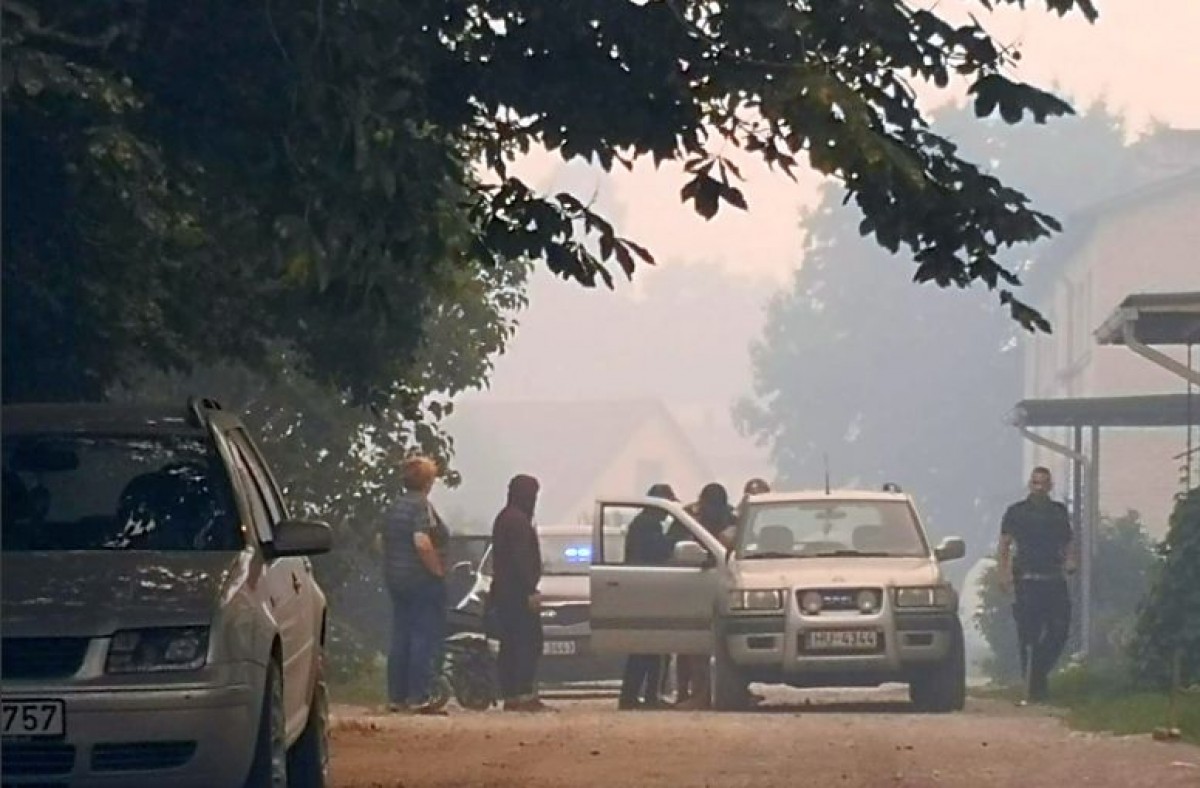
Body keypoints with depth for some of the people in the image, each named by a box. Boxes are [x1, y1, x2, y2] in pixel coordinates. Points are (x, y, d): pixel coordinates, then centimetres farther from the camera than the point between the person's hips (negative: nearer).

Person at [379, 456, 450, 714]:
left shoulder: (396, 507, 12)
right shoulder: (421, 506, -15)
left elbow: (382, 539, 19)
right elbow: (422, 542, -26)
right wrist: (437, 569, -16)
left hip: (396, 579, 9)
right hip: (423, 580, -9)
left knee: (400, 638, 11)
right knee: (425, 638, -6)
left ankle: (396, 697, 12)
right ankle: (419, 698, -9)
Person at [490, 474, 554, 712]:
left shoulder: (504, 518, 18)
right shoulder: (519, 520, -13)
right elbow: (521, 558, -19)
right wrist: (531, 590, -20)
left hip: (503, 592, 10)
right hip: (518, 592, -10)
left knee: (510, 645, 9)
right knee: (529, 643, -10)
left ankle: (510, 696, 8)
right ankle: (526, 695, -17)